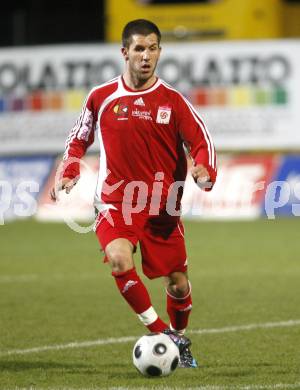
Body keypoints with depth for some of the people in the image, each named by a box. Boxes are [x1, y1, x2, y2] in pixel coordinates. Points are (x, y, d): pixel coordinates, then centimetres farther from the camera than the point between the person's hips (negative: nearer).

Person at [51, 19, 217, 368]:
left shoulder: (172, 101, -1)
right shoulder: (101, 97, 1)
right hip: (115, 202, -1)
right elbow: (79, 139, 16)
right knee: (119, 261, -28)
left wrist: (204, 171, -20)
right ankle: (161, 332, -15)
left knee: (177, 282, 7)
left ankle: (179, 339, 36)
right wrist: (68, 175, 1)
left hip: (162, 205, 1)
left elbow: (201, 141, 1)